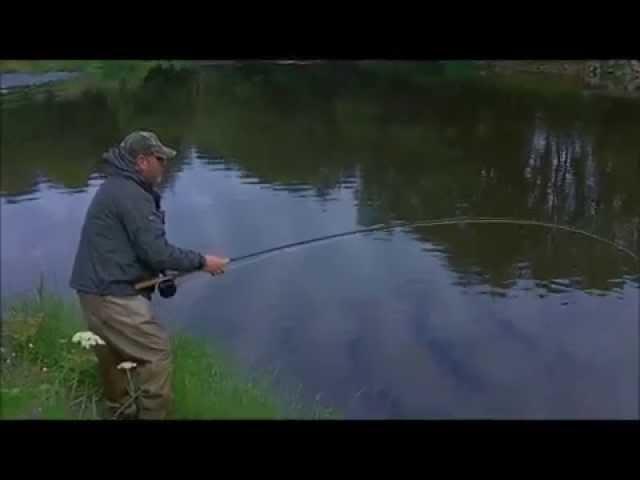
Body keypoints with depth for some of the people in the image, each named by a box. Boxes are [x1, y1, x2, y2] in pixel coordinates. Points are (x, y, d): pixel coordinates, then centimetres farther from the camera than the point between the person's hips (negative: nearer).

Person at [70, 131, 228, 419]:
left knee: (115, 357, 21)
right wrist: (201, 262, -11)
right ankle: (152, 414, 1)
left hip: (96, 290, 10)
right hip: (114, 295, -10)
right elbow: (156, 251, -21)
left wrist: (162, 274, 10)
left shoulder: (115, 188, 14)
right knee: (156, 353, -4)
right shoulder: (131, 195, -18)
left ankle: (120, 411, 36)